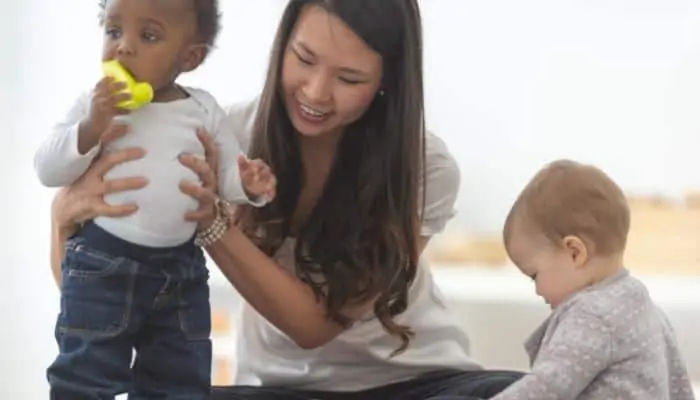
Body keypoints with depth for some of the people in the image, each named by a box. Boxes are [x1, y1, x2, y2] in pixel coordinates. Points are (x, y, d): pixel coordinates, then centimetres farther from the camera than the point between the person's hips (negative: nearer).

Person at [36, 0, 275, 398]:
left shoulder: (203, 109, 2)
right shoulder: (95, 104, -4)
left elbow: (229, 172, 7)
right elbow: (48, 170, -6)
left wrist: (249, 182, -17)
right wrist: (90, 128, -22)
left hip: (182, 269, 3)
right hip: (102, 265, -2)